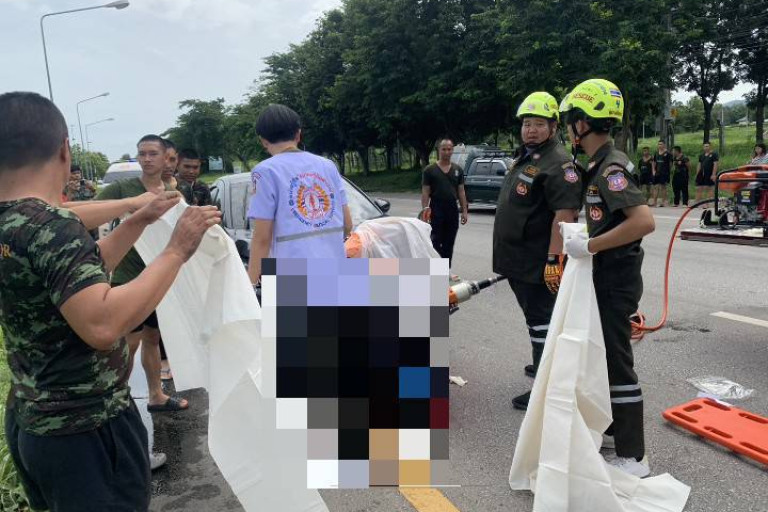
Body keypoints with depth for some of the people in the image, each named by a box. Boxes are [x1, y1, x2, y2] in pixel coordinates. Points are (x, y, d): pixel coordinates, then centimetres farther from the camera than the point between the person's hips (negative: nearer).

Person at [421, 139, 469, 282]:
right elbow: (425, 192, -4)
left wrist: (465, 210, 5)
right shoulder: (429, 170, -1)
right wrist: (425, 209, -14)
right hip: (436, 210, -4)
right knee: (436, 241, -4)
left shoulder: (458, 169, 10)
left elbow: (461, 191, 10)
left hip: (452, 210, 4)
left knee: (449, 242, 9)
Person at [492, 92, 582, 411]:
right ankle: (542, 365, 39)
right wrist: (508, 253, 25)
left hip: (538, 263, -10)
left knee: (541, 319, -4)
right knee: (535, 316, 22)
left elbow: (565, 214, -24)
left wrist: (554, 259, -29)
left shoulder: (558, 164, -16)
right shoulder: (524, 157, 16)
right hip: (517, 259, 10)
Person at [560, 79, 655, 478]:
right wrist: (581, 234, 12)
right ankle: (614, 426, 36)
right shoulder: (601, 164, 10)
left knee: (617, 361, -2)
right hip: (607, 275, 10)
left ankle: (632, 457, 9)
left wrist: (590, 245, -26)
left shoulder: (609, 167, -19)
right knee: (606, 355, 20)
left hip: (616, 279, -10)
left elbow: (644, 221, -31)